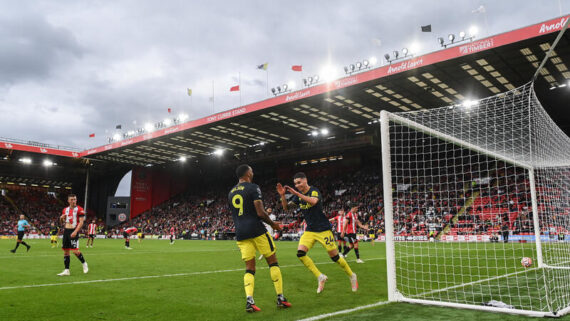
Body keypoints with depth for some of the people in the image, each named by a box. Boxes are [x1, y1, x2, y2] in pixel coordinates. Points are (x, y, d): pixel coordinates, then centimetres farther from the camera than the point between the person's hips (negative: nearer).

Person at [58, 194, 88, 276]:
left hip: (74, 231, -6)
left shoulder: (79, 209, -6)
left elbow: (81, 222, -12)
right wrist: (61, 218, 0)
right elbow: (62, 221, 24)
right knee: (65, 251, 6)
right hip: (66, 231, 6)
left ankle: (84, 264, 10)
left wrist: (75, 231, -22)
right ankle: (66, 270, 12)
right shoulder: (65, 210, 13)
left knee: (75, 251, -13)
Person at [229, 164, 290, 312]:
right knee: (273, 262, 7)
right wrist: (272, 224, 2)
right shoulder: (253, 188, -6)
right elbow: (260, 212, -14)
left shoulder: (231, 193, 16)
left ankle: (249, 301, -8)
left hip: (240, 233, 6)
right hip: (256, 230, -6)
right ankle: (280, 298, 8)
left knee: (249, 268, 8)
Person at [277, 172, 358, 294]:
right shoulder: (298, 195, 7)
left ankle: (352, 276, 25)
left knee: (335, 257, -1)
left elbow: (314, 201, -36)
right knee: (300, 253, -15)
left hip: (323, 229, -6)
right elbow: (286, 207, 2)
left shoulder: (314, 191, -14)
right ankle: (320, 277, -1)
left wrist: (297, 193, -40)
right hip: (310, 230, 6)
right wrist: (282, 195, -15)